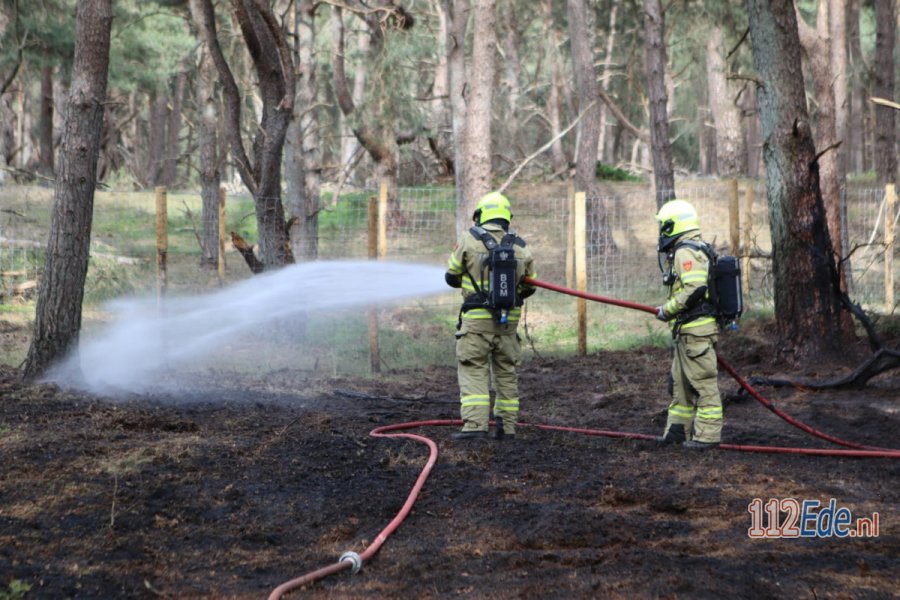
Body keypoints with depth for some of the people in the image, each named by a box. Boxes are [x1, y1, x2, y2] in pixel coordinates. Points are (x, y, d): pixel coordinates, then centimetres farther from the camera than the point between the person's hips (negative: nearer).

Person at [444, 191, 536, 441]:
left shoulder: (469, 240, -4)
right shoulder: (520, 247, 6)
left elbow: (452, 276, 6)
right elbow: (528, 286, 15)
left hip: (477, 318, -4)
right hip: (509, 320, 4)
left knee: (473, 371, -3)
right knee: (506, 372, 14)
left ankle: (474, 424, -15)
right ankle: (506, 426, 16)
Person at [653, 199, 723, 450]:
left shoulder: (686, 252, -16)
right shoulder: (693, 249, 18)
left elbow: (694, 289, -25)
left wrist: (667, 310, -15)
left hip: (696, 329, -11)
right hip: (687, 330, 11)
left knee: (702, 382, -6)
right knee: (680, 381, 18)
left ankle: (708, 434, -3)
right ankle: (678, 429, 25)